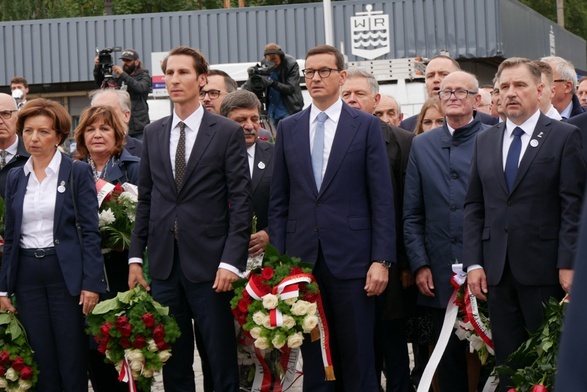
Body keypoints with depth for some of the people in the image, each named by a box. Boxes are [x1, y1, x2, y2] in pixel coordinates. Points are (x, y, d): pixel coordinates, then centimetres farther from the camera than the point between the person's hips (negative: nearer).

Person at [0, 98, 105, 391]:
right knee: (41, 362, 6)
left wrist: (91, 283, -14)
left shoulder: (77, 172, -2)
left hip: (66, 274, -4)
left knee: (72, 362, 0)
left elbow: (90, 232, -6)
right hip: (27, 277, 4)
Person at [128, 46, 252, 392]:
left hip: (208, 263, -4)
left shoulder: (227, 132, -2)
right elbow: (145, 199, 14)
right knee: (173, 362, 9)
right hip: (163, 263, 4)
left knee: (222, 362, 0)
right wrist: (136, 257, 7)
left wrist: (231, 261, -13)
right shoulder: (153, 133, 12)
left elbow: (241, 202, -5)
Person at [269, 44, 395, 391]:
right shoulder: (288, 129, 11)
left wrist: (381, 260, -8)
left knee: (357, 359, 0)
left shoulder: (367, 126, 2)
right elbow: (279, 201, 11)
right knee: (312, 358, 6)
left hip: (351, 258, -3)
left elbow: (382, 199, -1)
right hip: (301, 257, 3)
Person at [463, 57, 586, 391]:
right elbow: (474, 206, 12)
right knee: (507, 364, 6)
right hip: (498, 272, 4)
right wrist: (473, 263, 4)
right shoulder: (485, 141, 14)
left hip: (544, 269, -4)